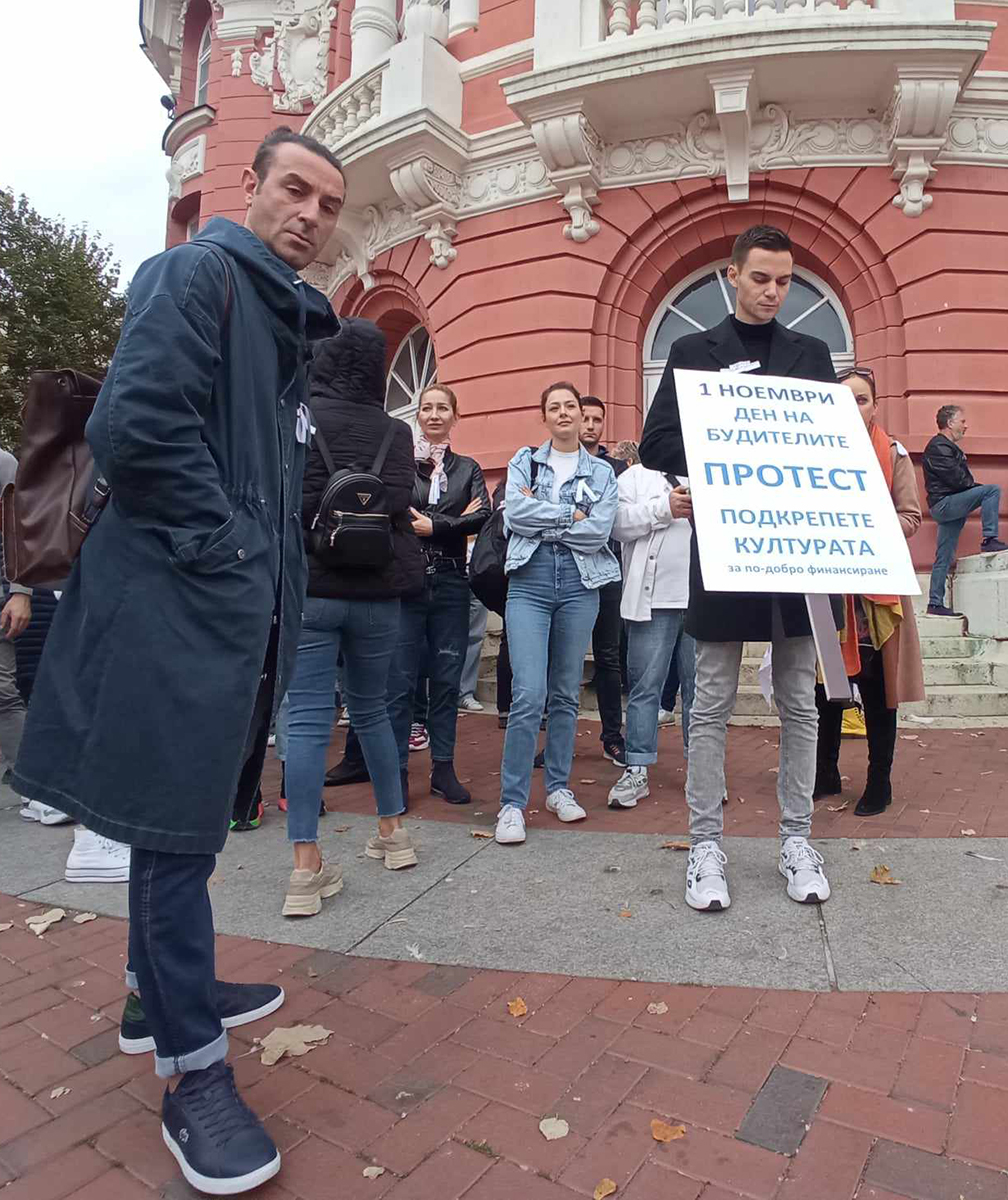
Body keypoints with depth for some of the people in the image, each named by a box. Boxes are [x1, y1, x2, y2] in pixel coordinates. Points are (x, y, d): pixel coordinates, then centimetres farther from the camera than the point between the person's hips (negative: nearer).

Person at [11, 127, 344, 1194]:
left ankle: (161, 992, 37)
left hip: (244, 606, 10)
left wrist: (277, 573, 13)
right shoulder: (196, 274, -6)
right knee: (177, 825, -2)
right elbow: (134, 425, -20)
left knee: (184, 816, 19)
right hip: (186, 601, -9)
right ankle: (192, 1074, 12)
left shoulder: (285, 316, 21)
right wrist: (227, 549, -15)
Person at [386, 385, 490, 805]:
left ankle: (443, 767, 18)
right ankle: (396, 770, 10)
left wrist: (432, 526, -13)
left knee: (447, 679, 7)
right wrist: (455, 521, -11)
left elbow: (482, 516, -3)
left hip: (450, 585, 3)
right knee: (400, 680, -1)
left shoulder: (468, 468, 14)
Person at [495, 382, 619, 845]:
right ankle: (512, 803, -3)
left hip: (580, 583, 2)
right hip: (529, 580, -1)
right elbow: (515, 511, -7)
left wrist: (541, 520, -5)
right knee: (528, 693, -11)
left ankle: (558, 787, 23)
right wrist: (570, 515, -5)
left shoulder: (602, 472, 12)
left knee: (566, 693, 8)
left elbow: (599, 530, -5)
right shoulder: (524, 461, 12)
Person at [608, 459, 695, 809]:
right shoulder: (635, 477, 11)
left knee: (699, 685, 8)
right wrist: (663, 508, -14)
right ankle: (636, 770, 9)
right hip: (652, 599, -2)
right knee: (645, 685, 1)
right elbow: (618, 523, -5)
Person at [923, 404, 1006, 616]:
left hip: (949, 507, 10)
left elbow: (961, 479, 18)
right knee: (993, 490, -16)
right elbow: (957, 480, -17)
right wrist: (980, 489, -3)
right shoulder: (939, 447, -9)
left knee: (944, 558, 7)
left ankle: (935, 604, 8)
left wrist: (977, 489, 2)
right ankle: (989, 540, -14)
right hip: (944, 503, -10)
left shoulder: (948, 447, 23)